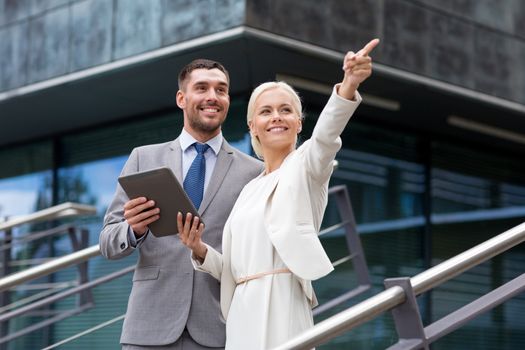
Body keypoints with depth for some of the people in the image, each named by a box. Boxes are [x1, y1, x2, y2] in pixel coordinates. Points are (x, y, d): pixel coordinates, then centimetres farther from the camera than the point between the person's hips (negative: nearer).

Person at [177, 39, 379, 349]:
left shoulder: (306, 165, 2)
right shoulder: (251, 190, 20)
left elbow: (326, 136, -22)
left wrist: (349, 85, -40)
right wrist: (200, 250, 0)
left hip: (280, 309, -7)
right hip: (243, 315, 7)